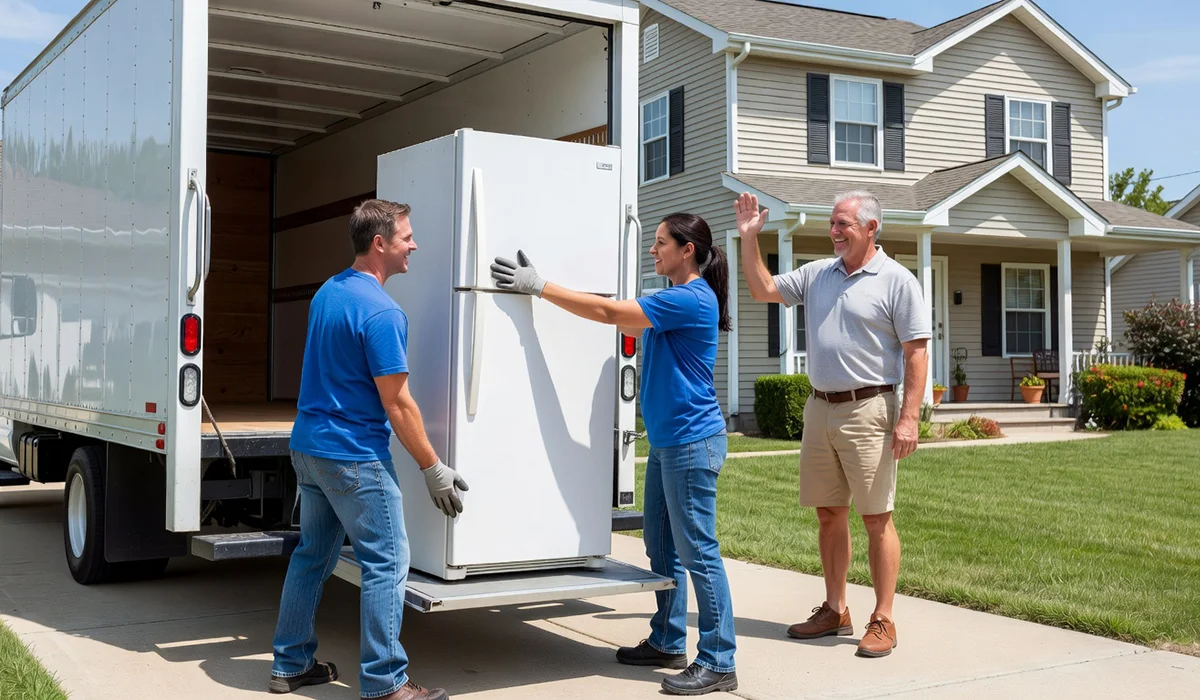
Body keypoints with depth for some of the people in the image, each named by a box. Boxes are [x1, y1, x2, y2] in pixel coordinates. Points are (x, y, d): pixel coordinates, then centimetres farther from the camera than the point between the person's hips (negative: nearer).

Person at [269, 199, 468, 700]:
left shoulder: (327, 292, 9)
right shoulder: (381, 312, -19)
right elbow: (397, 404, -18)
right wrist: (434, 470, -11)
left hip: (308, 448, 9)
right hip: (355, 458, -9)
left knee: (311, 556, 17)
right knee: (386, 563, -2)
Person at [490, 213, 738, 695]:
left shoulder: (692, 299, -17)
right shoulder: (675, 300, 13)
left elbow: (610, 313, -19)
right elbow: (633, 326, 24)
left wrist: (539, 286, -15)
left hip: (692, 442, -10)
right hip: (666, 441, 10)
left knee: (698, 551, -5)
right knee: (661, 545, 16)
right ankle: (667, 642, 28)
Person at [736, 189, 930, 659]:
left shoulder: (897, 281, -5)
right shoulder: (817, 275, 12)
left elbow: (916, 353, -8)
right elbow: (763, 290, 17)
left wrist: (909, 418, -16)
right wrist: (749, 238, 6)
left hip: (867, 411, -6)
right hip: (819, 408, 6)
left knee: (876, 517, -2)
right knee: (828, 513, 12)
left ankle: (883, 621, 6)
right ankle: (835, 611, 24)